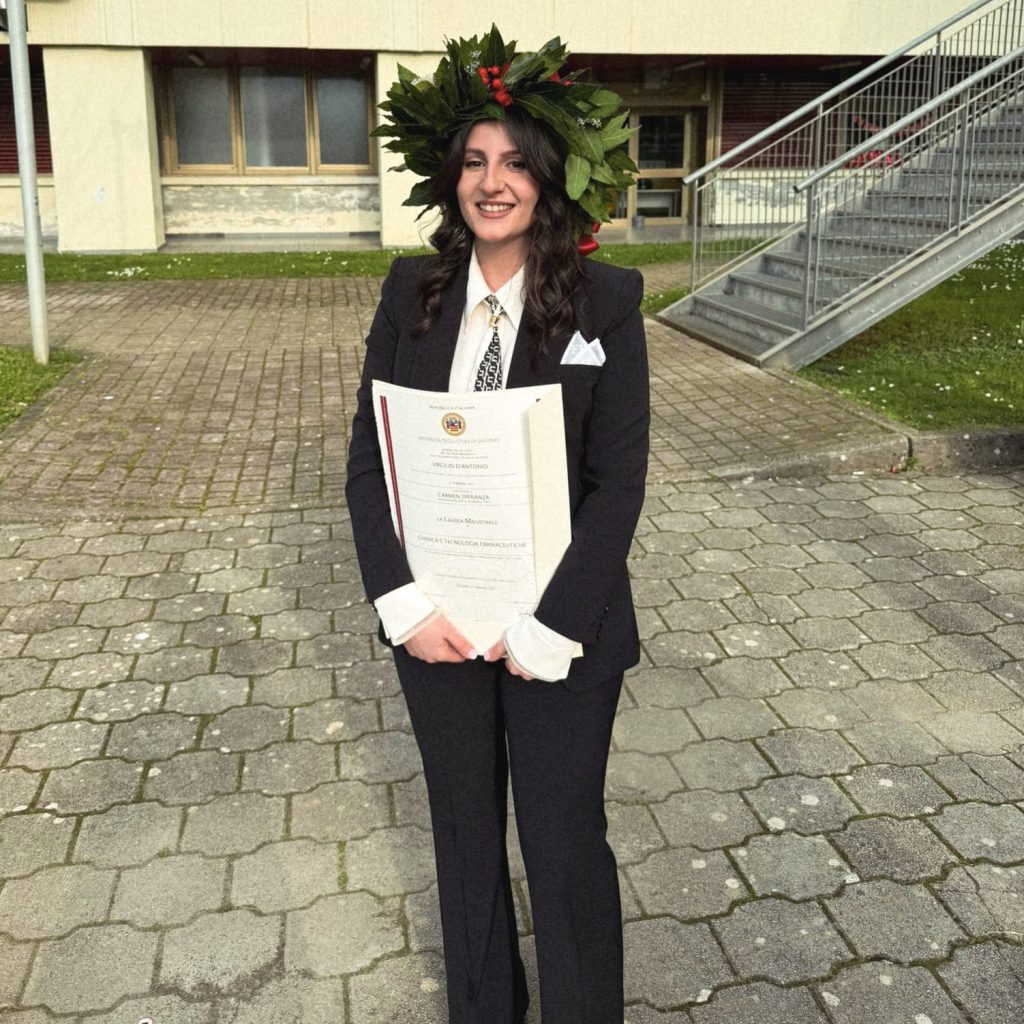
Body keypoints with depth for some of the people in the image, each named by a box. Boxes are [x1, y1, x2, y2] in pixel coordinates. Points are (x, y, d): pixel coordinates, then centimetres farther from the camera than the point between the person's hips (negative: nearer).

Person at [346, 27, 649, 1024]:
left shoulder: (606, 300, -10)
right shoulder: (412, 293, -1)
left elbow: (619, 482, -12)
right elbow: (367, 459, -1)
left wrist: (546, 630, -16)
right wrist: (406, 604, -11)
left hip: (560, 627, -3)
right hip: (437, 621, 4)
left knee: (565, 847, 9)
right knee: (463, 831, 20)